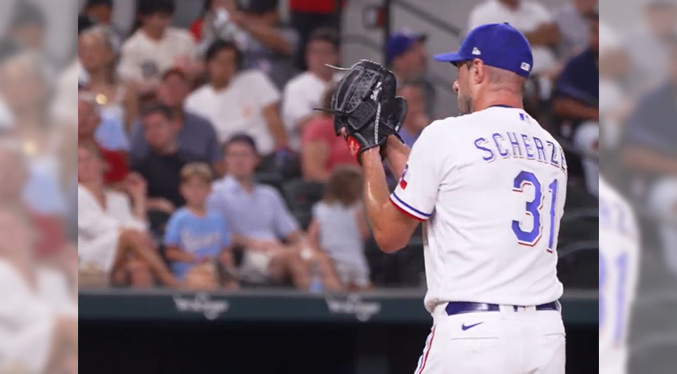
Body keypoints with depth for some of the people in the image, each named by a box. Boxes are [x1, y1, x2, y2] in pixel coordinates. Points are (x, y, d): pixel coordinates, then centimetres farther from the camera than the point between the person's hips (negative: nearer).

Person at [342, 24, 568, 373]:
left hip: (471, 332, -6)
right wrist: (388, 143, 30)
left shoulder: (447, 135, -5)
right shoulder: (551, 149, 14)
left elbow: (389, 235, 3)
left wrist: (368, 153, 16)